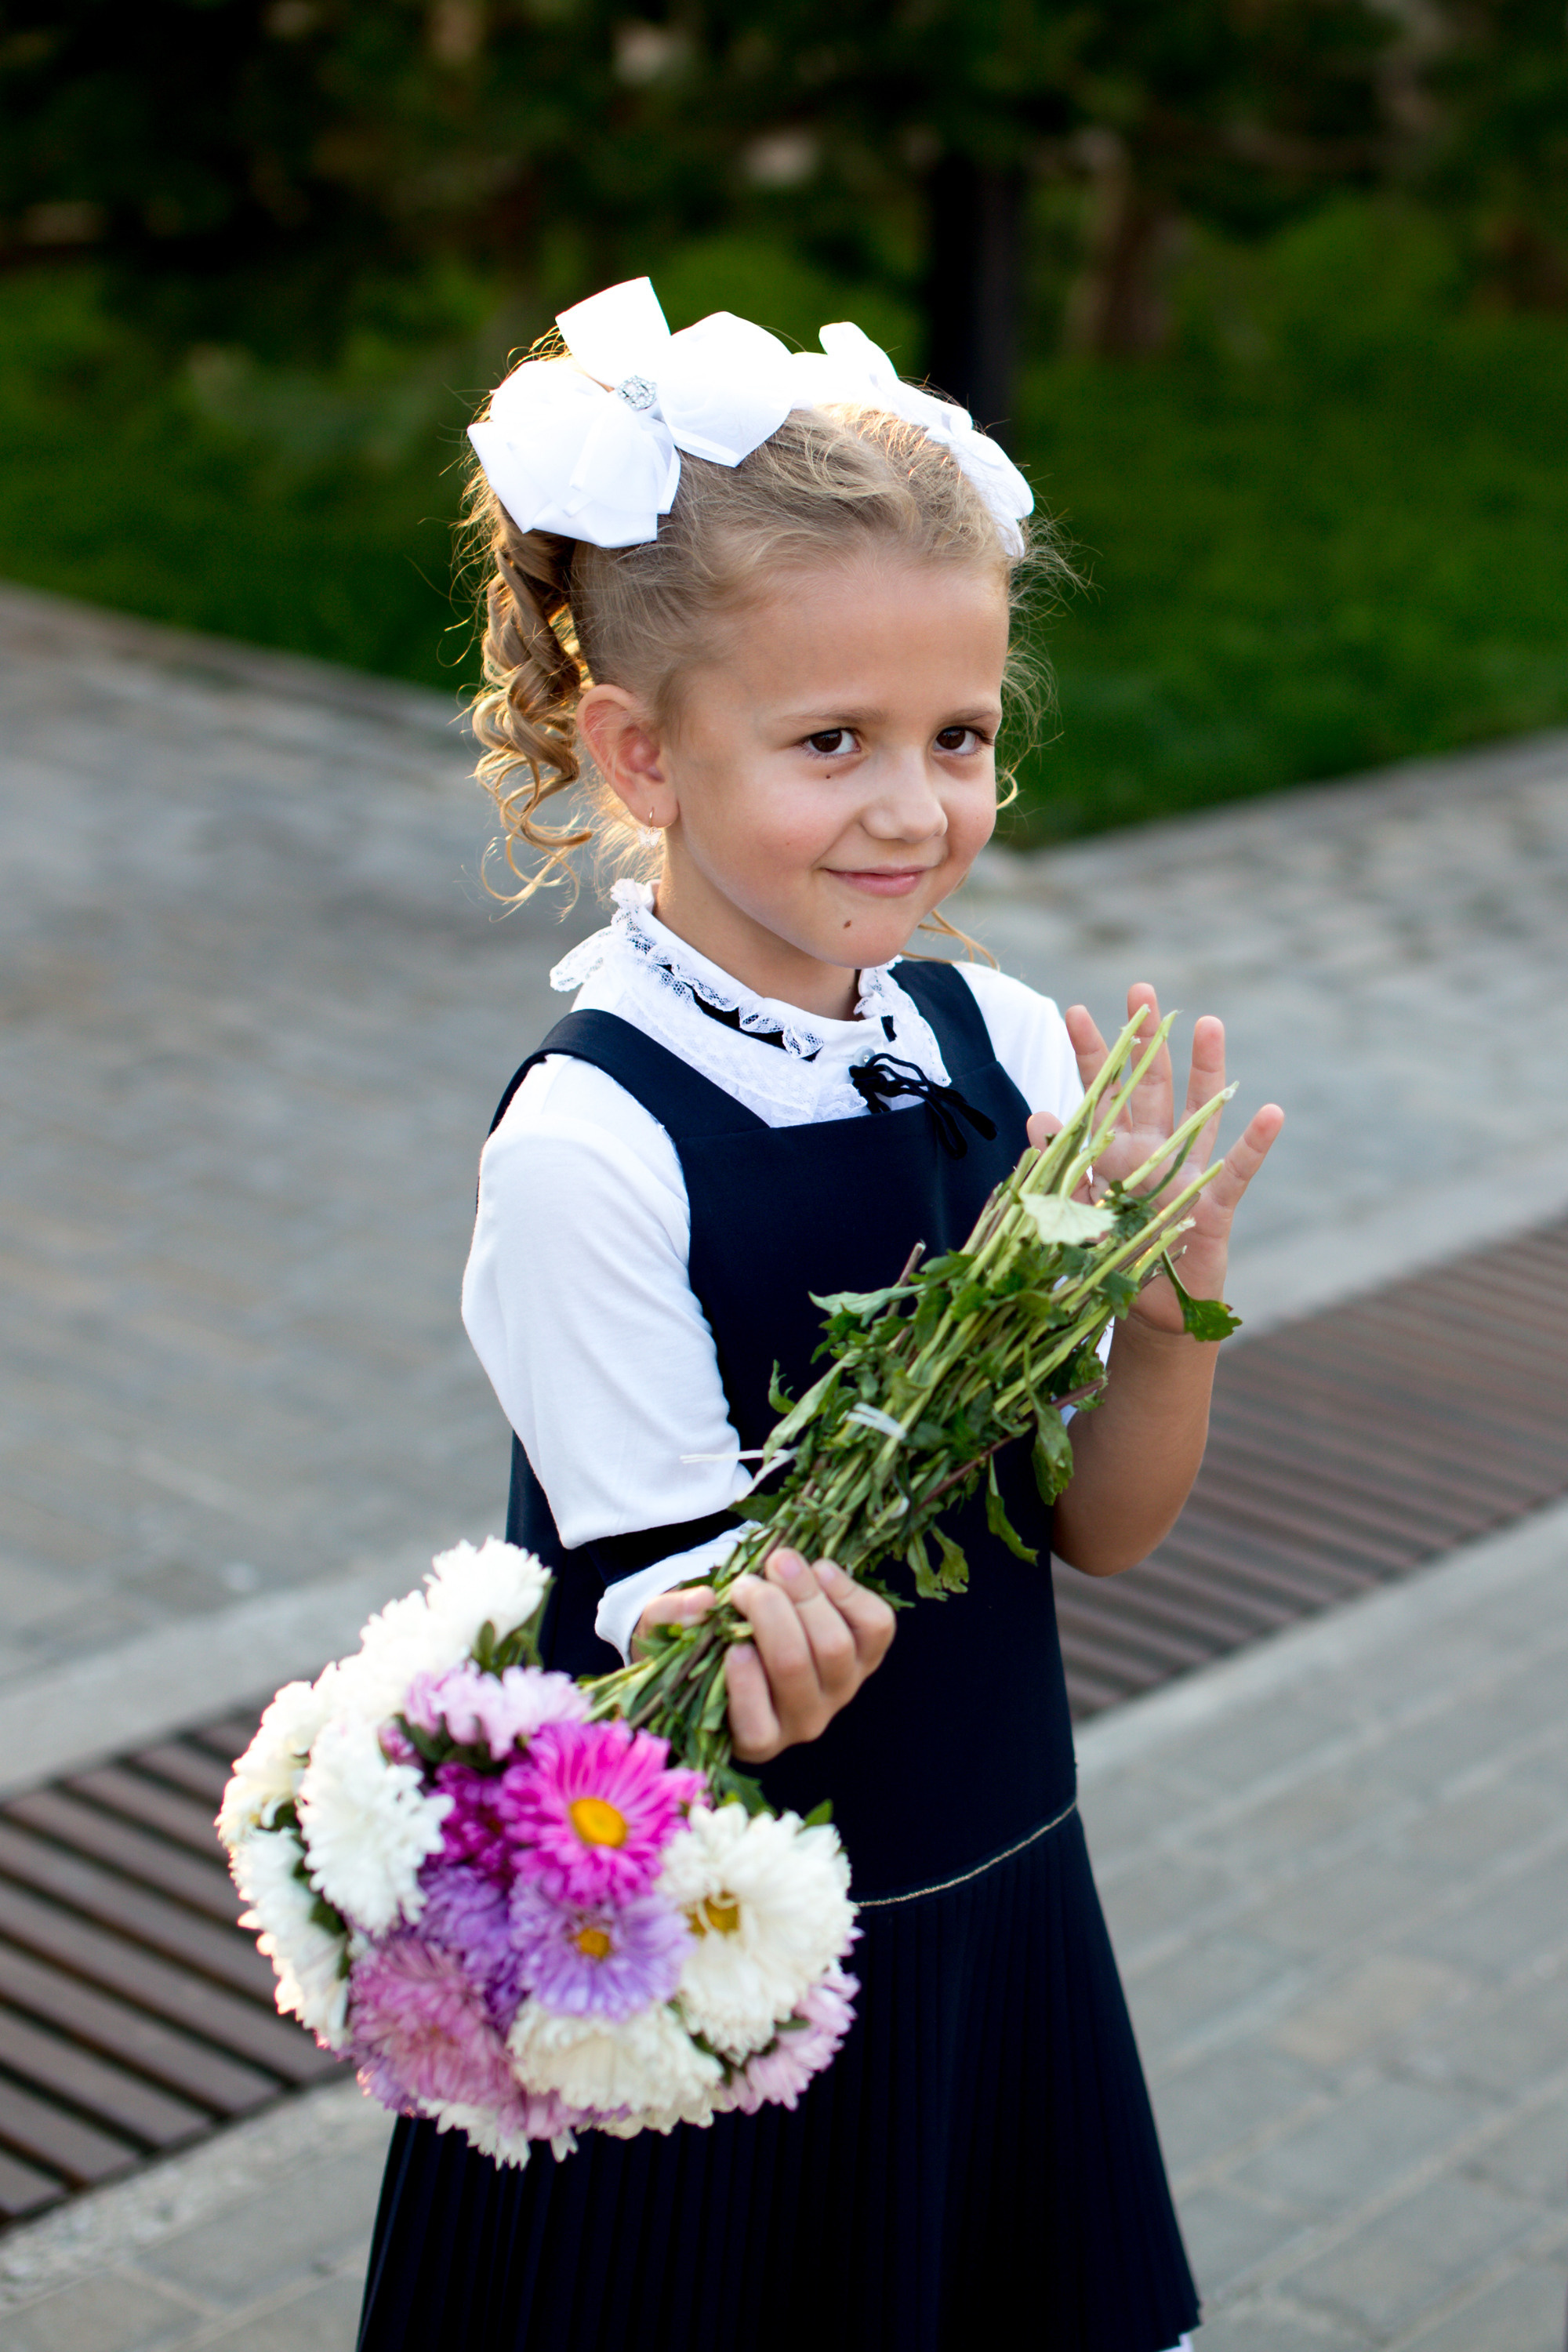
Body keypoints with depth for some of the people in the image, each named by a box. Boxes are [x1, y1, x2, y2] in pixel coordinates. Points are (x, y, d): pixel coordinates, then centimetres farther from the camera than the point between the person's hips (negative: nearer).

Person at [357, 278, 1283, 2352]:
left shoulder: (1007, 1049, -5)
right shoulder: (592, 1145, -22)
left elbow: (1101, 1524, -1)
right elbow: (680, 1608, -21)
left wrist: (1175, 1304, -19)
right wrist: (766, 1668, -43)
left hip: (989, 1906, 6)